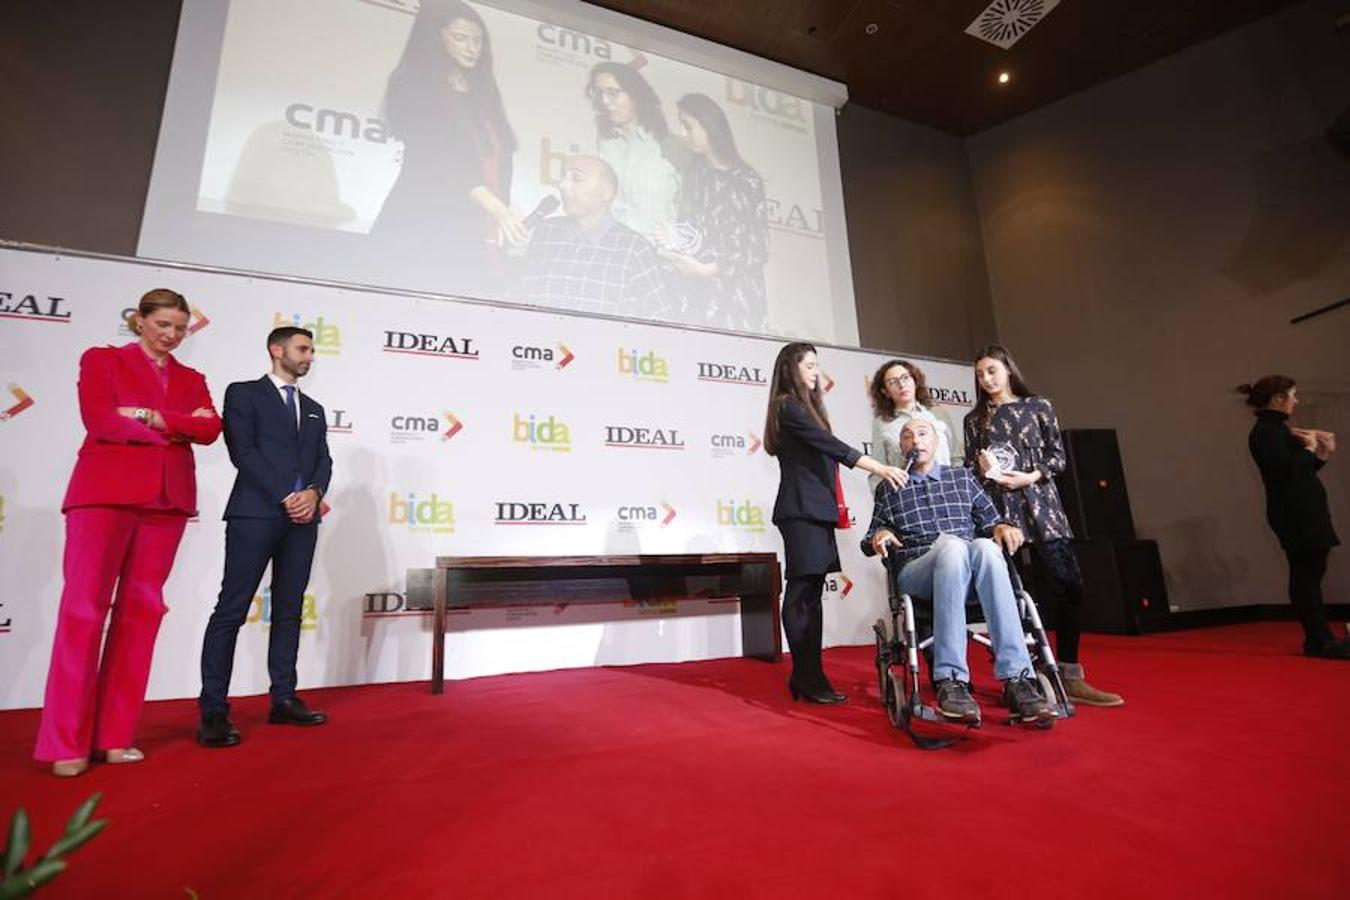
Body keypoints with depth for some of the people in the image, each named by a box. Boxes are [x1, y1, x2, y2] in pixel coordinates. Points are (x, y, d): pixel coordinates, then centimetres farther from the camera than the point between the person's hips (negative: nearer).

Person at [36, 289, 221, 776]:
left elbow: (210, 429, 1)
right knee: (84, 606, -5)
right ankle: (66, 742, 2)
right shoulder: (102, 359, 9)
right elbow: (100, 420, -7)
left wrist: (151, 417, -11)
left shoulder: (191, 379, 18)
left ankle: (114, 735, 9)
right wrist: (178, 428, -5)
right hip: (106, 490, -3)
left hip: (167, 498, 4)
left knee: (141, 608, 2)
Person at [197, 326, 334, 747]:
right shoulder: (243, 393, 6)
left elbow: (324, 460, 13)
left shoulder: (314, 409, 22)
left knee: (289, 611, 7)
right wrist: (284, 497, -12)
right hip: (256, 513, -5)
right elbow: (242, 451, -6)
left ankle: (283, 700, 13)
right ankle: (213, 711, 1)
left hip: (303, 518, 6)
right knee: (232, 610, -5)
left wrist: (313, 493, -8)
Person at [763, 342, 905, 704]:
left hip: (815, 510, 9)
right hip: (802, 510, -9)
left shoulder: (804, 407, 24)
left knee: (810, 593, 7)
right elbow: (831, 445, -16)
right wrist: (880, 468, -19)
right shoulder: (788, 406, -6)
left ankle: (807, 676, 11)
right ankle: (807, 678, -3)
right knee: (803, 594, -7)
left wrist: (834, 506, 13)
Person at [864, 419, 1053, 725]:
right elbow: (874, 536, 23)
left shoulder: (963, 477, 24)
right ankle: (950, 680, -43)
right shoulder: (889, 489, 21)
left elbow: (989, 520, 22)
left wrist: (1002, 526, -1)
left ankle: (1017, 678, -42)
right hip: (916, 572, -1)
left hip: (969, 573, 2)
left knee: (986, 547, -35)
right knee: (953, 545, -36)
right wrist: (879, 535, 0)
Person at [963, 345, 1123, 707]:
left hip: (1039, 504, 0)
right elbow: (969, 471, 12)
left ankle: (1069, 677, 3)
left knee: (1071, 585, -7)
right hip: (996, 509, 0)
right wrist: (982, 468, -10)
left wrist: (1032, 476, -10)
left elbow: (1058, 455, 7)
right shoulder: (974, 419, 12)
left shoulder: (1038, 406, 11)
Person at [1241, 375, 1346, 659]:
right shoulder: (1265, 431, -13)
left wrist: (1322, 454, 10)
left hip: (1303, 513, 10)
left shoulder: (1276, 429, 18)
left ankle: (1320, 639, 20)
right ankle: (1319, 641, -1)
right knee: (1307, 575, -7)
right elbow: (1287, 469, -23)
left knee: (1308, 575, 13)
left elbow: (1300, 472, 21)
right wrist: (1310, 449, -9)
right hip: (1295, 514, -10)